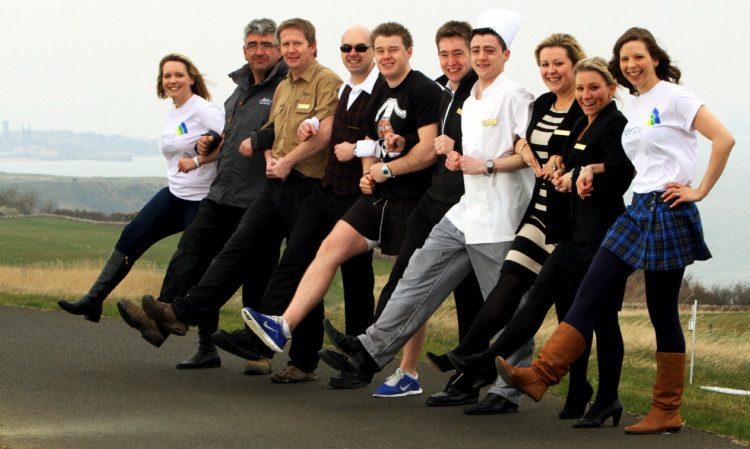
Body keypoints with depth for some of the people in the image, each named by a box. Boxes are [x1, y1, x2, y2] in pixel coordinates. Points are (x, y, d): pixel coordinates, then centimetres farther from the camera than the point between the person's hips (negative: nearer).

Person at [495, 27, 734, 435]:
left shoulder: (673, 96, -8)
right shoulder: (635, 107, 16)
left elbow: (723, 139, -16)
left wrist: (699, 191, -14)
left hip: (667, 212, -8)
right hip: (637, 210, 8)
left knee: (663, 311, -2)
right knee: (591, 291, -3)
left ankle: (667, 412, 7)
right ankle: (540, 375, -11)